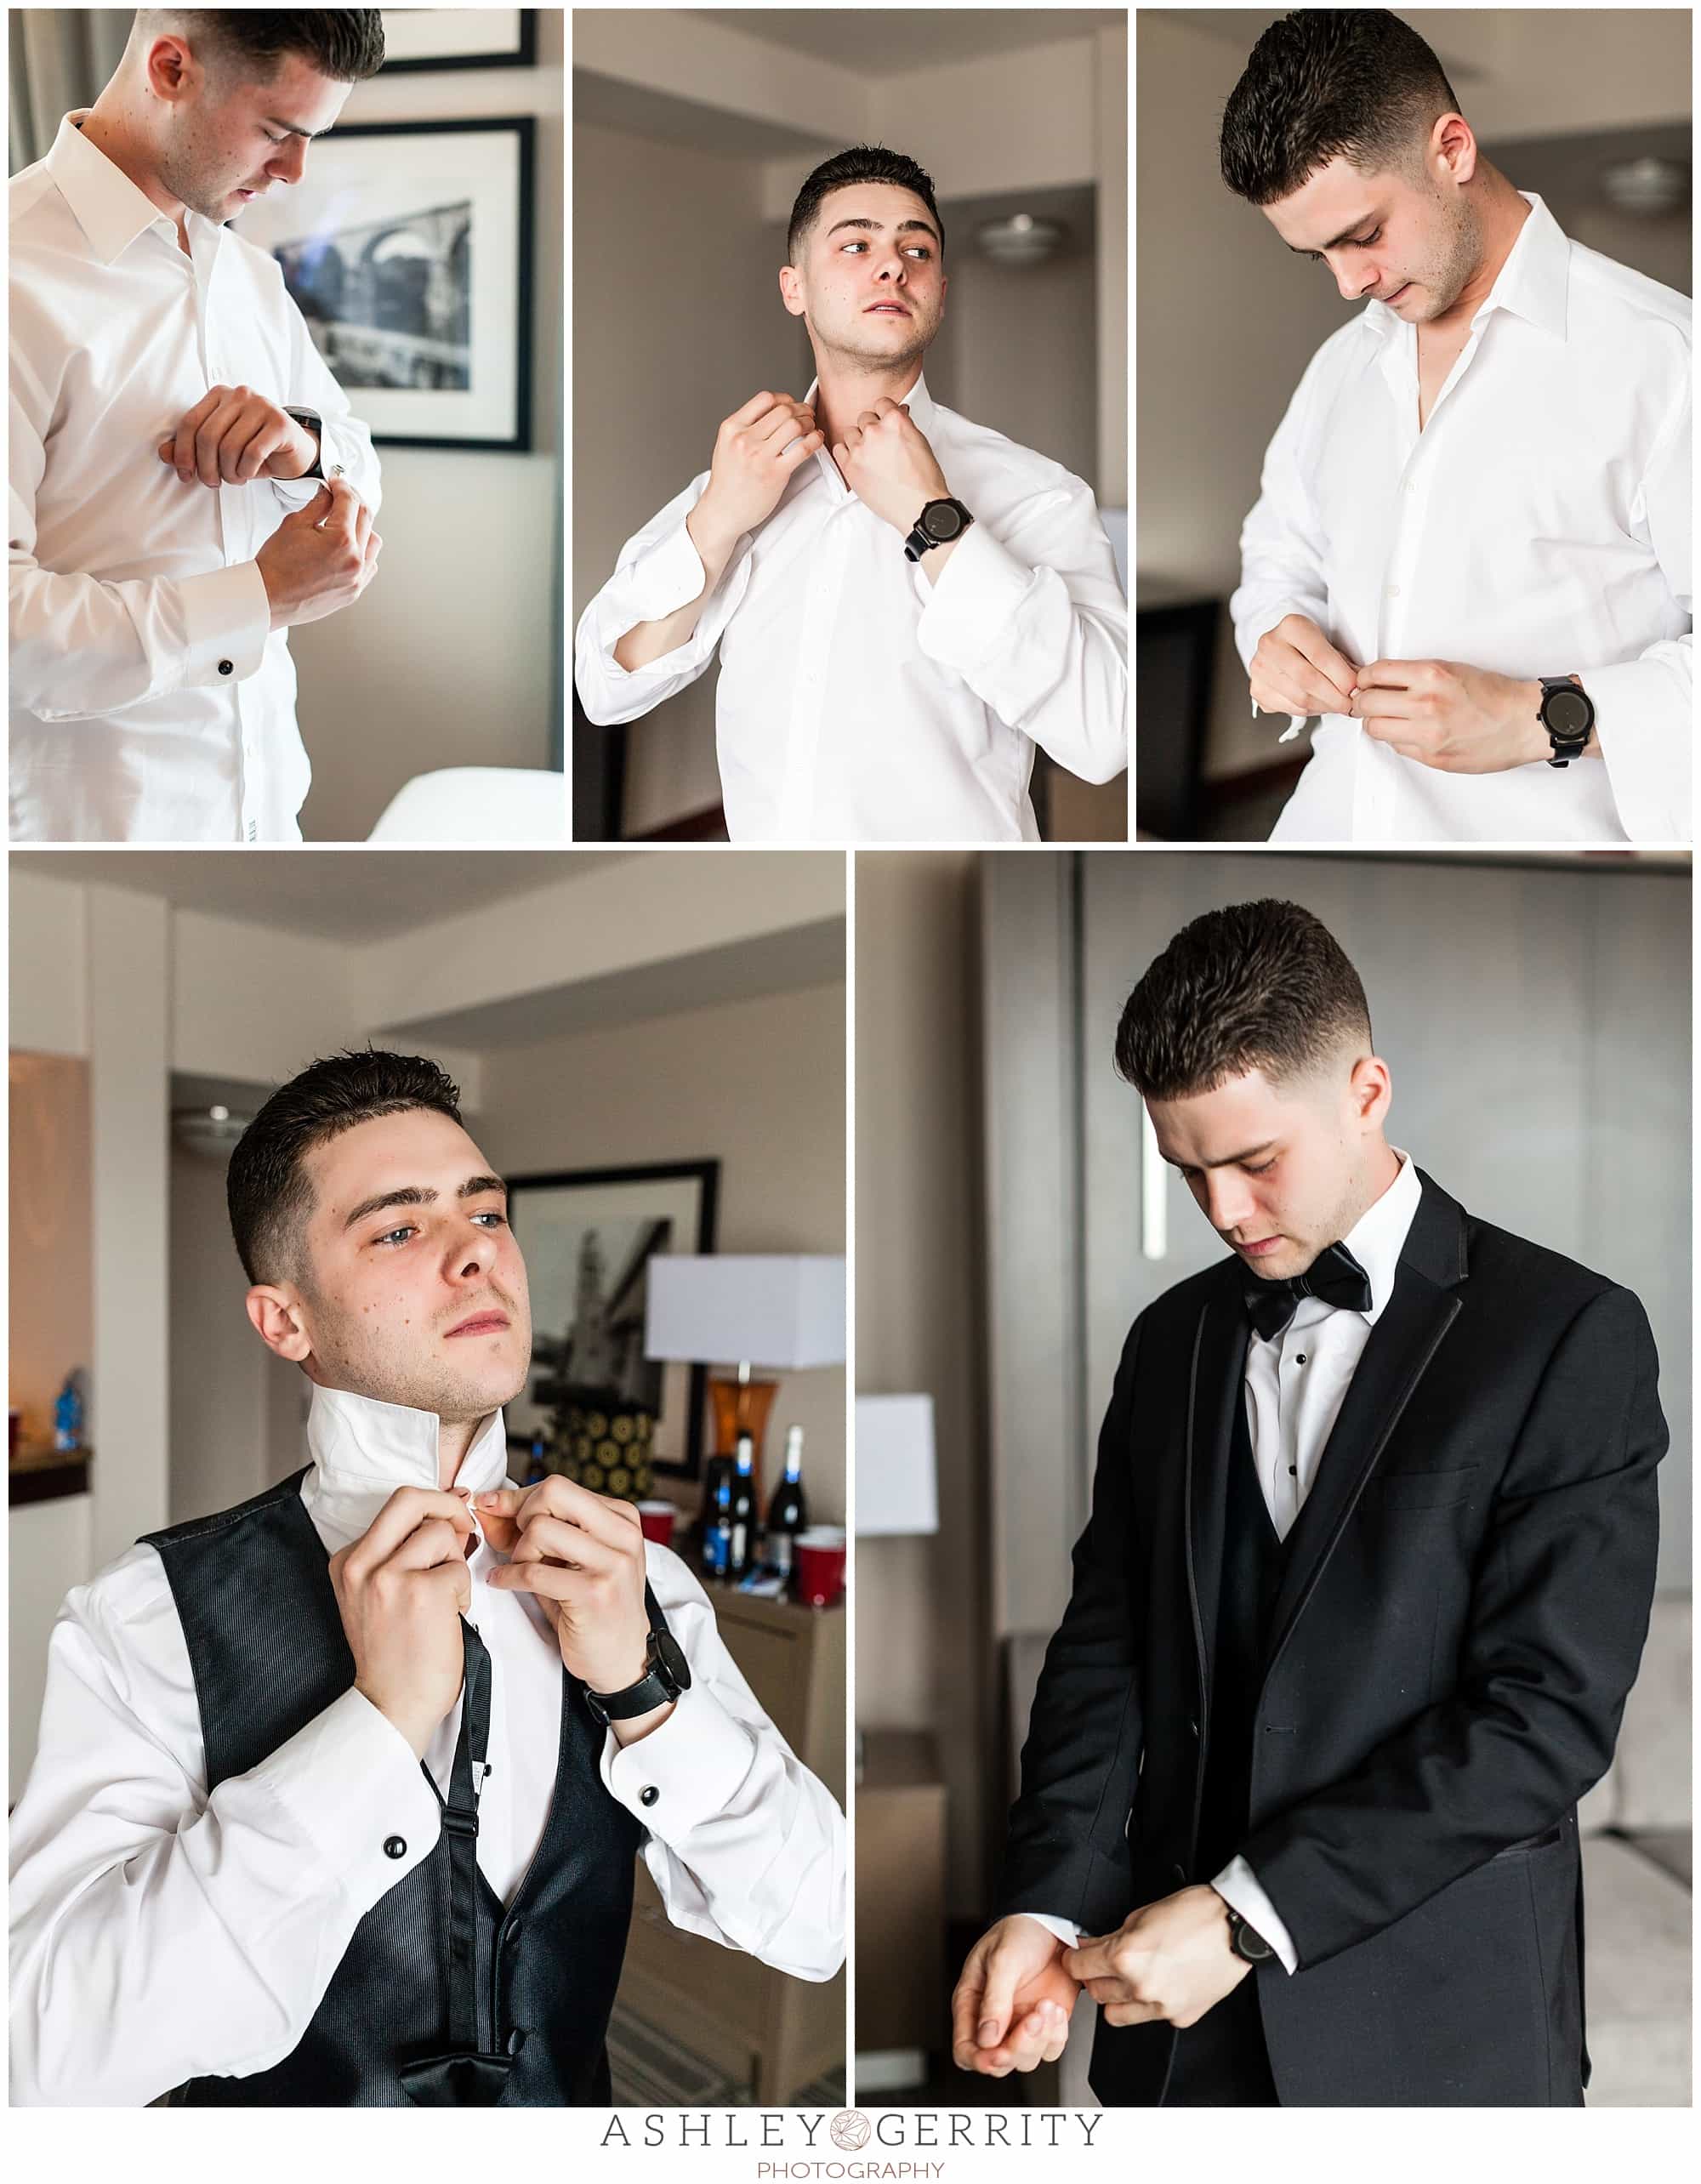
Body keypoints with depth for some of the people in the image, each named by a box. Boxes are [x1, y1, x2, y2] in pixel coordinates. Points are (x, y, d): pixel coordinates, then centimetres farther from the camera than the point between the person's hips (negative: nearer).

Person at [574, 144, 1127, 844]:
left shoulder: (1038, 496, -8)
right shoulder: (741, 475, 6)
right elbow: (608, 692, 2)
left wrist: (932, 519, -18)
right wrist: (717, 522, -11)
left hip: (953, 828, -3)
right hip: (758, 831, 3)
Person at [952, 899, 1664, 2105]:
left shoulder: (1568, 1336, -10)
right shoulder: (1173, 1340, 6)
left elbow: (1549, 1710, -15)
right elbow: (1106, 1645, 4)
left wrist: (1250, 1913, -18)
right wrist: (1049, 1903, -12)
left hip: (1433, 2035, -3)